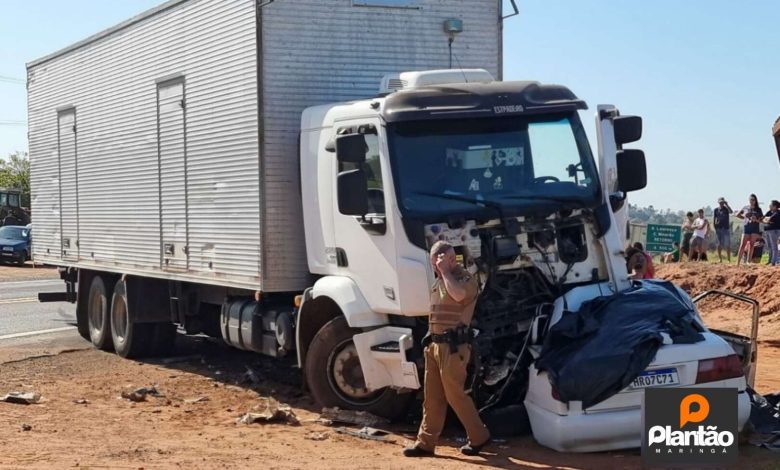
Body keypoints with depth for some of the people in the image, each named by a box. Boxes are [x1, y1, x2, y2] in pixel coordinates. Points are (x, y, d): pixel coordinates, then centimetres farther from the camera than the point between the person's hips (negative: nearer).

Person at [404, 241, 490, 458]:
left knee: (455, 394, -4)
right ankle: (426, 442, 12)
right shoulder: (439, 281, 17)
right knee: (432, 397, 9)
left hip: (453, 346, -8)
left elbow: (458, 295, -33)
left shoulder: (466, 279, -9)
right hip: (435, 344, 8)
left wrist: (445, 271, -20)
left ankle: (479, 436, 11)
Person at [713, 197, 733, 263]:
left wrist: (726, 204, -18)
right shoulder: (716, 210, 7)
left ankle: (729, 259, -4)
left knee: (728, 244, -5)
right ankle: (720, 258, 8)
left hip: (726, 228, -1)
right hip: (719, 229, 1)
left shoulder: (726, 209, 4)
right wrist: (715, 228, 0)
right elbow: (713, 219, 7)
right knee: (719, 244, 3)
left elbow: (731, 211, -18)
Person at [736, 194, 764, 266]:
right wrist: (745, 218, 7)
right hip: (746, 227, -1)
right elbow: (737, 215, 18)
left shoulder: (758, 209, 6)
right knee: (743, 245, -6)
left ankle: (748, 262, 4)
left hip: (755, 228, 1)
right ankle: (738, 263, -8)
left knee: (751, 245, 1)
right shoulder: (745, 208, 7)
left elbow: (762, 219, 5)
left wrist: (756, 220, -15)